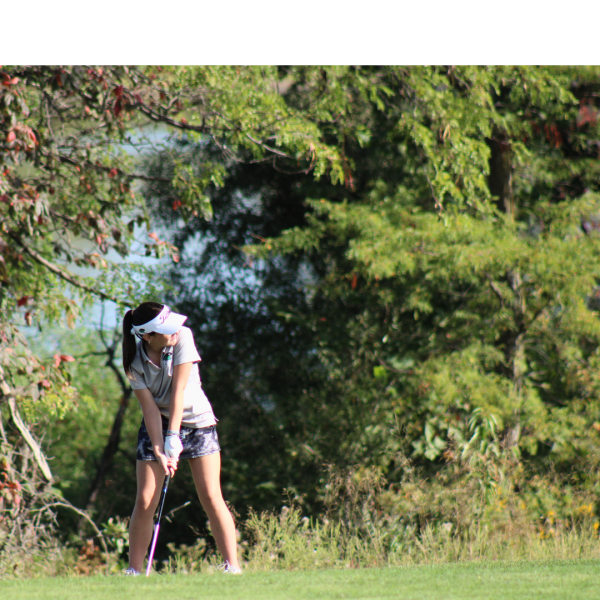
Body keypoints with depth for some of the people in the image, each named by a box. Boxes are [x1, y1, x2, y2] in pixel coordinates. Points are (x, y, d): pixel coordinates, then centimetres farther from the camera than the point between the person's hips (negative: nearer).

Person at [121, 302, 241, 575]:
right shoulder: (135, 361, -15)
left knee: (211, 497, -11)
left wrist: (173, 438, -23)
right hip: (158, 425, 1)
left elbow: (178, 390, -21)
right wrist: (159, 451, -26)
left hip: (197, 421, -1)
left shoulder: (182, 337, -19)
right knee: (145, 501, -6)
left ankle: (232, 566, -9)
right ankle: (134, 570, 3)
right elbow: (150, 408, -16)